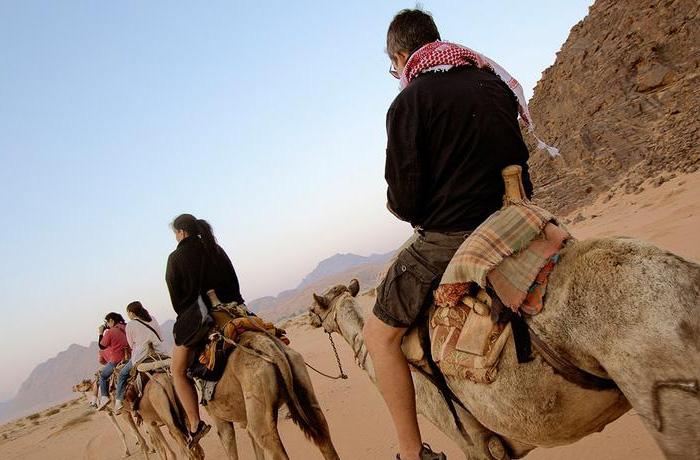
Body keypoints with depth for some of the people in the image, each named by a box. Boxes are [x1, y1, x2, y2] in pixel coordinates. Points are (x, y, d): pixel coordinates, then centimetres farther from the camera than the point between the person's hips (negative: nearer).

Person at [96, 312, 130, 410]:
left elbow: (101, 346, -1)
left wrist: (101, 333, 9)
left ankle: (104, 397, 3)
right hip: (126, 357, 7)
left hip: (116, 361, -6)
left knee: (103, 376, 12)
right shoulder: (124, 328, 5)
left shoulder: (110, 332, -13)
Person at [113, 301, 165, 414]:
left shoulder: (130, 325, -3)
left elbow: (131, 344, 6)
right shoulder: (151, 318, 7)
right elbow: (161, 337, 9)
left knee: (122, 374, 15)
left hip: (141, 357, -4)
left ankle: (119, 401, 11)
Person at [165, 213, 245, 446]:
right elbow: (234, 284, 11)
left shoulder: (176, 257, -5)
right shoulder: (216, 250, 9)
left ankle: (196, 424, 0)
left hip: (194, 319, -5)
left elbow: (176, 294, -5)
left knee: (178, 371, 8)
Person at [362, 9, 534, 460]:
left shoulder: (408, 103, -8)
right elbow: (519, 156, 18)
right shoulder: (493, 79, 12)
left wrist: (408, 211, 12)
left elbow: (404, 199, -11)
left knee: (380, 333, 7)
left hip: (450, 235, -7)